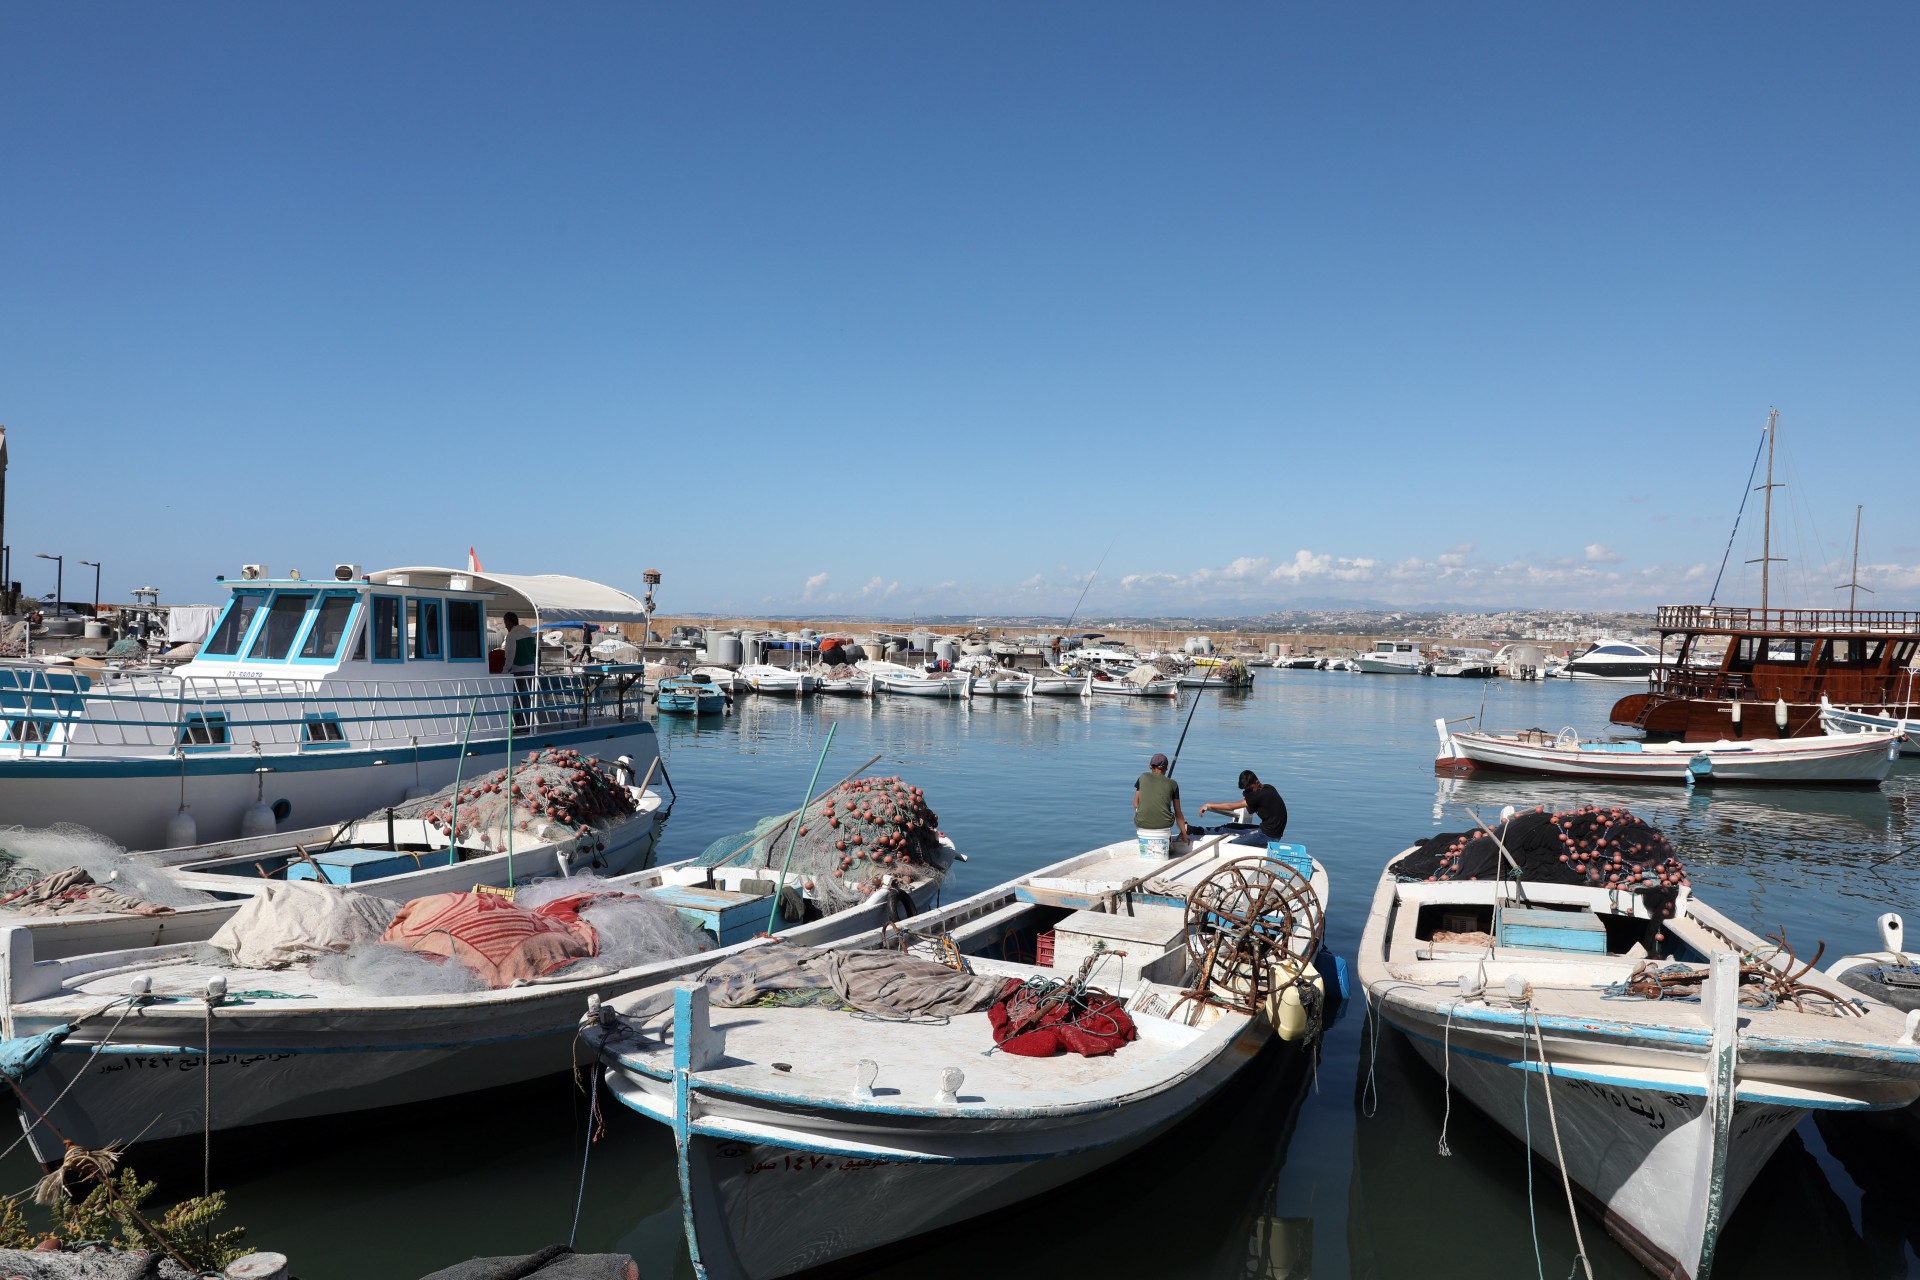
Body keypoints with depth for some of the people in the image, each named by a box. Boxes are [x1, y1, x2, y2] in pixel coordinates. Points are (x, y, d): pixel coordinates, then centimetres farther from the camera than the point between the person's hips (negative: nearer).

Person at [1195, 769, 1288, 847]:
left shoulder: (1261, 795, -21)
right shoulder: (1267, 788, 6)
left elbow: (1231, 806, -16)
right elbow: (1250, 812, 11)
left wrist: (1209, 805, -7)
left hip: (1270, 835, -9)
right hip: (1265, 828, 9)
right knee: (1229, 826, 9)